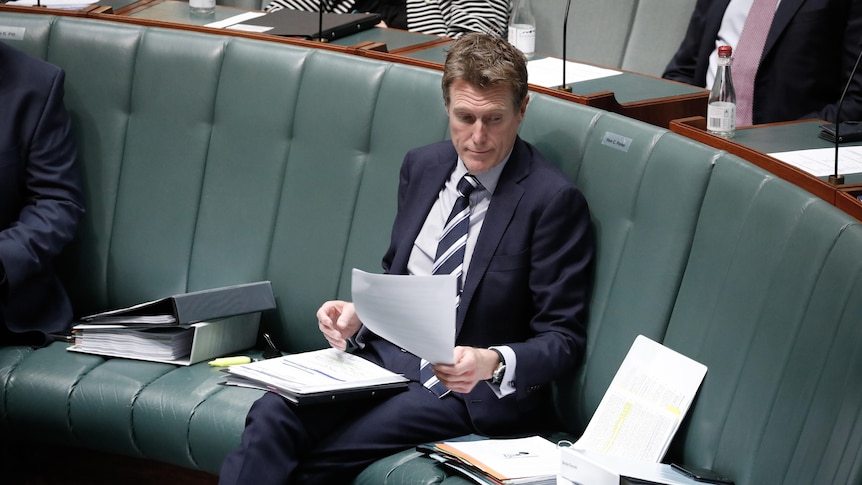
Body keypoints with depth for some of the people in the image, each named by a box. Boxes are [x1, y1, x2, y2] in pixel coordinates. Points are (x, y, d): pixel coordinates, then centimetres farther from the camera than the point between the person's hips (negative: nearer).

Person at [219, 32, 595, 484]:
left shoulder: (554, 200, -10)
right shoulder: (422, 166, 10)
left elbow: (563, 338, -9)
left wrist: (493, 364, -28)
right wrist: (359, 311, 0)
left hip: (463, 383, -6)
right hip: (383, 353, 6)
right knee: (273, 416, -23)